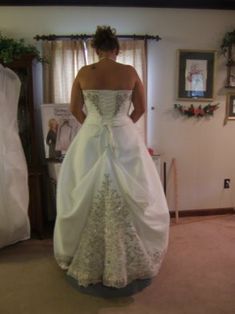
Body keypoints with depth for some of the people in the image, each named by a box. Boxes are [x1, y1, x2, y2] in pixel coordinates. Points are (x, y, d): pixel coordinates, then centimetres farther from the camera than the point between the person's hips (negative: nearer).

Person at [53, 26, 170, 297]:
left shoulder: (84, 73, 0)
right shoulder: (130, 72, -1)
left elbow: (75, 110, 8)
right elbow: (140, 109, 6)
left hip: (91, 141, 1)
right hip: (125, 140, 0)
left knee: (87, 201, 12)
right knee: (127, 201, 9)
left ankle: (86, 263, 28)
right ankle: (132, 260, 24)